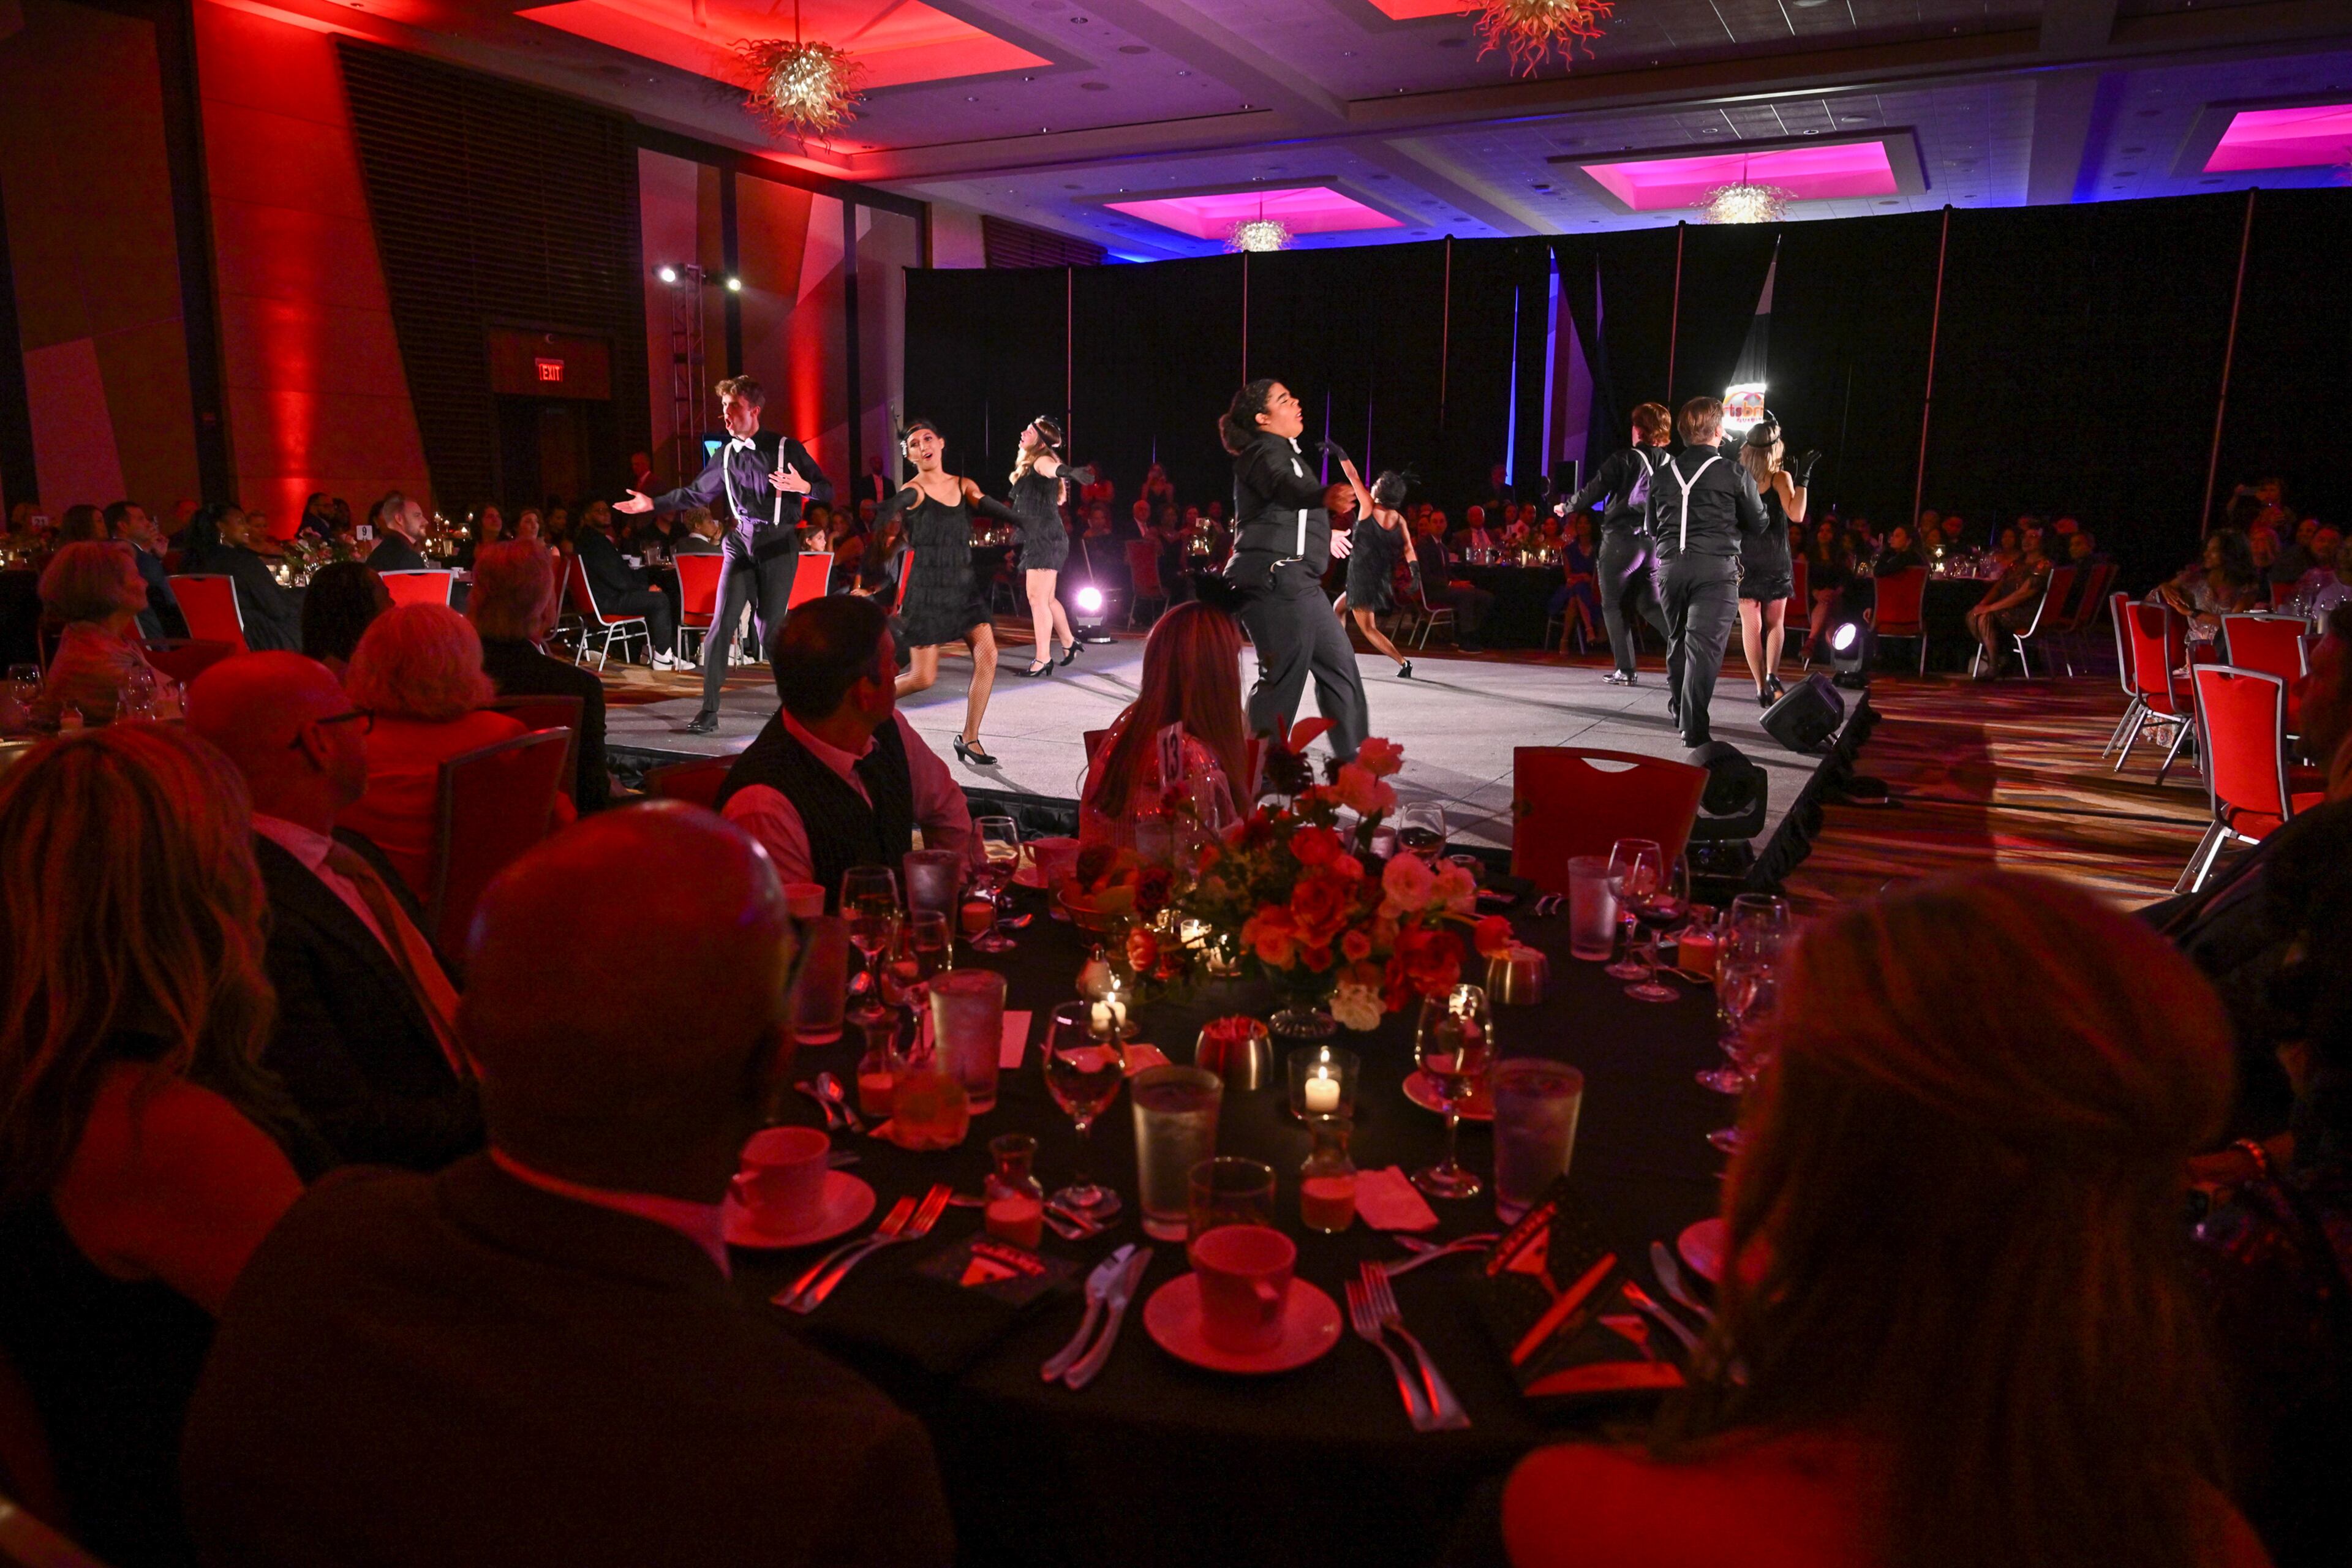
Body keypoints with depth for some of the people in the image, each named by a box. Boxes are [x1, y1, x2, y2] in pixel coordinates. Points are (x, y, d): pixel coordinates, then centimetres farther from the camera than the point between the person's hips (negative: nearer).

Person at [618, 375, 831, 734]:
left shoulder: (786, 448, -2)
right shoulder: (726, 454, 11)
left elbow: (827, 490, -2)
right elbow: (697, 493, 20)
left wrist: (804, 487, -23)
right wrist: (653, 503, 13)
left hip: (778, 545, -4)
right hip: (741, 543, 4)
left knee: (769, 628, -3)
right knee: (722, 624, -7)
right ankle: (709, 712, -5)